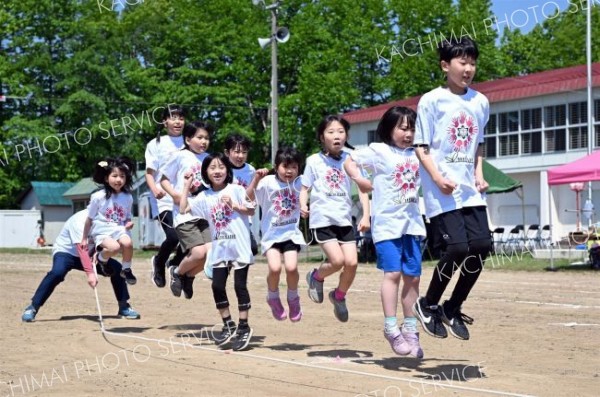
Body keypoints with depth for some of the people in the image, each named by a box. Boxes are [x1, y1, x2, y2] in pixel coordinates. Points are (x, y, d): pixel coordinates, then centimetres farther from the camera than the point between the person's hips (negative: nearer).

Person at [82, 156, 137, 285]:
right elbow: (90, 219, 3)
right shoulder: (98, 197, -7)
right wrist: (84, 238, 8)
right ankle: (101, 258, 4)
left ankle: (126, 269, -3)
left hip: (119, 230, 3)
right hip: (102, 231, -3)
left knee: (127, 243, -30)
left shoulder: (128, 197, 3)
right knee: (114, 247, -33)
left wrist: (129, 223, -7)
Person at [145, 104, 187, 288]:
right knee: (173, 236, -19)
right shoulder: (156, 144, 4)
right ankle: (159, 262, 12)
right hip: (164, 200, -3)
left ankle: (175, 263, 26)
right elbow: (150, 173, 1)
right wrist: (154, 189, -18)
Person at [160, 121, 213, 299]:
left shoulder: (208, 158, 11)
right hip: (184, 213, -5)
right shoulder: (180, 156, -2)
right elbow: (164, 178, 2)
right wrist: (175, 194, -13)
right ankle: (177, 273, 14)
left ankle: (188, 277, 21)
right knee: (198, 253, -17)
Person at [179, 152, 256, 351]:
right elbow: (184, 209, 2)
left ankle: (244, 327, 10)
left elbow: (251, 210, -3)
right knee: (217, 286, 1)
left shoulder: (236, 190, -2)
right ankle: (228, 325, 16)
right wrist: (187, 186, 4)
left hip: (239, 247, -4)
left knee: (240, 286, -1)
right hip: (219, 249, 4)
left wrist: (233, 205, -16)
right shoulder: (204, 196, 7)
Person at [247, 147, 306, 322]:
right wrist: (256, 179, -23)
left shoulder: (300, 183, 2)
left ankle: (293, 298, 13)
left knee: (291, 267, -18)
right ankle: (273, 297, 12)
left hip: (291, 233, 1)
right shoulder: (268, 182, -6)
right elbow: (249, 198, -12)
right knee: (275, 268, -20)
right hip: (271, 233, -1)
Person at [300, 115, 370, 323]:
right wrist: (303, 205, -16)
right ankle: (316, 277, 15)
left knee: (351, 262, -8)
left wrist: (366, 216, -6)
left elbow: (362, 188, 5)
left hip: (344, 219, 3)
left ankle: (339, 296, 20)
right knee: (337, 260, -18)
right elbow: (305, 188, 4)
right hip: (322, 218, -3)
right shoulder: (314, 161, 0)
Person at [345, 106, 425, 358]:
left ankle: (410, 330, 15)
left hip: (412, 223, 5)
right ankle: (391, 328, -6)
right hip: (387, 223, -5)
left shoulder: (416, 154, 12)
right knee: (393, 273, -12)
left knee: (413, 277, 6)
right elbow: (349, 162, 6)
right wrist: (360, 180, -8)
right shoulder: (379, 151, 0)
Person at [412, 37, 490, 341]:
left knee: (481, 246, -5)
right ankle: (428, 305, 11)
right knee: (456, 248, -14)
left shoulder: (480, 102, 11)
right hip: (441, 192, -5)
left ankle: (452, 309, 14)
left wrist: (479, 175, 6)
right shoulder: (431, 101, -4)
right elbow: (421, 148, -4)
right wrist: (438, 178, -17)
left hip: (470, 191, 6)